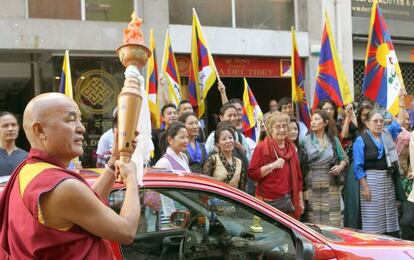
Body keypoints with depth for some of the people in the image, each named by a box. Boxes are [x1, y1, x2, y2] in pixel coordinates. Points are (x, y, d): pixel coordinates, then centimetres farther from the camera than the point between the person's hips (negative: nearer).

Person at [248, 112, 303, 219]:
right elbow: (252, 173, -11)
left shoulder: (291, 147, 13)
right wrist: (272, 165, -20)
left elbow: (297, 175, 17)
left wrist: (300, 200, 15)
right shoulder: (262, 148, -5)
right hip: (269, 202, -5)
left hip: (289, 200, 5)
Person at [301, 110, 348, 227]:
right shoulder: (306, 141, 5)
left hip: (330, 186, 1)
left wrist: (340, 167, -4)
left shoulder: (334, 140, 10)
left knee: (332, 220, -2)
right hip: (312, 186, -1)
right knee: (313, 218, -3)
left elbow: (344, 158, 17)